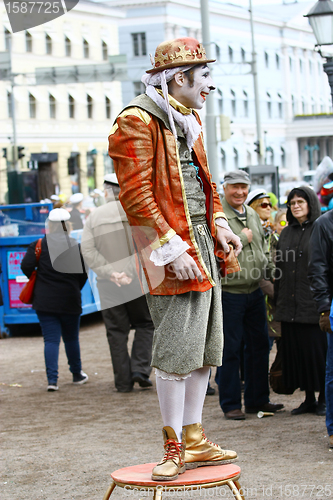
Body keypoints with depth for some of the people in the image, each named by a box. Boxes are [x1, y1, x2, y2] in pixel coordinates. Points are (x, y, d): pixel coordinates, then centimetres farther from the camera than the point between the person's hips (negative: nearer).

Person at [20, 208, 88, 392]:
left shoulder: (39, 245, -5)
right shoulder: (76, 247, -3)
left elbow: (26, 266, -10)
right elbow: (83, 275, 1)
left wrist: (38, 281, 9)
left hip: (44, 301, 0)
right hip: (70, 301, 0)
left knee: (51, 340, 1)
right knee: (71, 338, 17)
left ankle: (52, 379, -10)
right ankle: (77, 374, 30)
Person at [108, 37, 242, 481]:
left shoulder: (189, 120, 18)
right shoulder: (137, 122, -11)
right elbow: (135, 195, -17)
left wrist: (219, 225, 11)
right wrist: (172, 249, -21)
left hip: (201, 243, 9)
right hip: (172, 247, -9)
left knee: (204, 348, 11)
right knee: (176, 350, -7)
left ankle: (194, 439, 20)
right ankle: (175, 447, 3)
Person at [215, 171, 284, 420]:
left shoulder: (252, 214, 14)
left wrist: (271, 273, 12)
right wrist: (243, 238, -14)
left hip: (254, 291, 7)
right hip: (228, 293, -7)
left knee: (259, 345, 12)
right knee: (230, 349, -1)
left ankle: (258, 399, 23)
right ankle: (231, 404, 8)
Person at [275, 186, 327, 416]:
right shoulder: (287, 233, 15)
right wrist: (278, 302, 12)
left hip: (314, 302, -6)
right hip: (290, 306, 6)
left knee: (318, 349, -2)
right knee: (296, 351, 7)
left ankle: (324, 398, 10)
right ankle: (309, 399, 16)